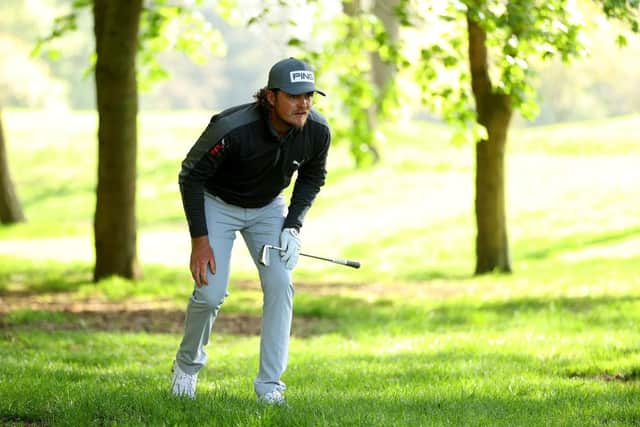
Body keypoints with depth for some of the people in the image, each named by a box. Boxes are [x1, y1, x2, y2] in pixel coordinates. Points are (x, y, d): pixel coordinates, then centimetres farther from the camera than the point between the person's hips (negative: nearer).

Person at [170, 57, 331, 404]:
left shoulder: (317, 132, -22)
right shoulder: (232, 128, -36)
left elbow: (312, 177, 2)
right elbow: (191, 177, -21)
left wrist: (293, 226, -9)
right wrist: (200, 240, -22)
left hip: (268, 208, 4)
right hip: (217, 204, -4)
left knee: (280, 285, -11)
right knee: (210, 292, -12)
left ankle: (270, 384, -3)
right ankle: (187, 364, 17)